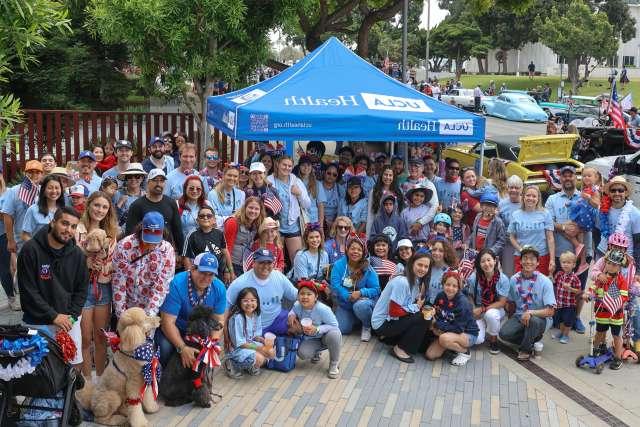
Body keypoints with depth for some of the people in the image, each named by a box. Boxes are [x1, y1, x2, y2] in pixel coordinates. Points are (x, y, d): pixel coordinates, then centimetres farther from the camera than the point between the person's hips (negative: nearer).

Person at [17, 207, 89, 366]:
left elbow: (82, 289, 8)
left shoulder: (77, 254, 2)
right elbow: (28, 290, -12)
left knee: (74, 364, 8)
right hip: (39, 322, -3)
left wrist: (72, 316, -7)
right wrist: (53, 316, -14)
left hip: (70, 321, 3)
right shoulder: (31, 250, -10)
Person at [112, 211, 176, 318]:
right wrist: (121, 314, -13)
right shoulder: (124, 246, -13)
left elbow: (161, 286, -14)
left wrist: (149, 315, -22)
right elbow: (118, 282, -11)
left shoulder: (167, 251, -12)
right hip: (127, 308, 0)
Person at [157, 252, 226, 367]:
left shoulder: (219, 288, -14)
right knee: (166, 346, -31)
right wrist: (182, 348, -39)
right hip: (174, 329, -4)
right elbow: (168, 322, -28)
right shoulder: (176, 284, -28)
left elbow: (219, 320, -7)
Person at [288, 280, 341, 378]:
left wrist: (316, 329, -39)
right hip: (311, 339, 4)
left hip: (325, 336, -4)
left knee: (334, 334, -38)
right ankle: (317, 352, 19)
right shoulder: (297, 306, -16)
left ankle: (334, 363, -10)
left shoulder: (322, 309, -32)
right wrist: (292, 315, -15)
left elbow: (334, 326, -27)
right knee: (302, 353, -23)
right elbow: (293, 311, 10)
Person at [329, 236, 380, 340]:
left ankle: (367, 327, -4)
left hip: (364, 300, -2)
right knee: (342, 329, -15)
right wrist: (349, 297, -27)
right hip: (344, 304, 2)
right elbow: (335, 285, -14)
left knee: (360, 306, -37)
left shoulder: (367, 269, -9)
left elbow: (376, 289, -11)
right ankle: (355, 319, 21)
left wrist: (361, 293, -29)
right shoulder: (339, 265, -7)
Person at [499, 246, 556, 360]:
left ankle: (525, 349, -10)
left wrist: (530, 312, -30)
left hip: (540, 318, -3)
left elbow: (550, 311, -16)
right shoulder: (514, 279, -1)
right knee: (504, 333, -25)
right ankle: (533, 338, 4)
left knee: (533, 320, -39)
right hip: (519, 316, 3)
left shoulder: (545, 282, -12)